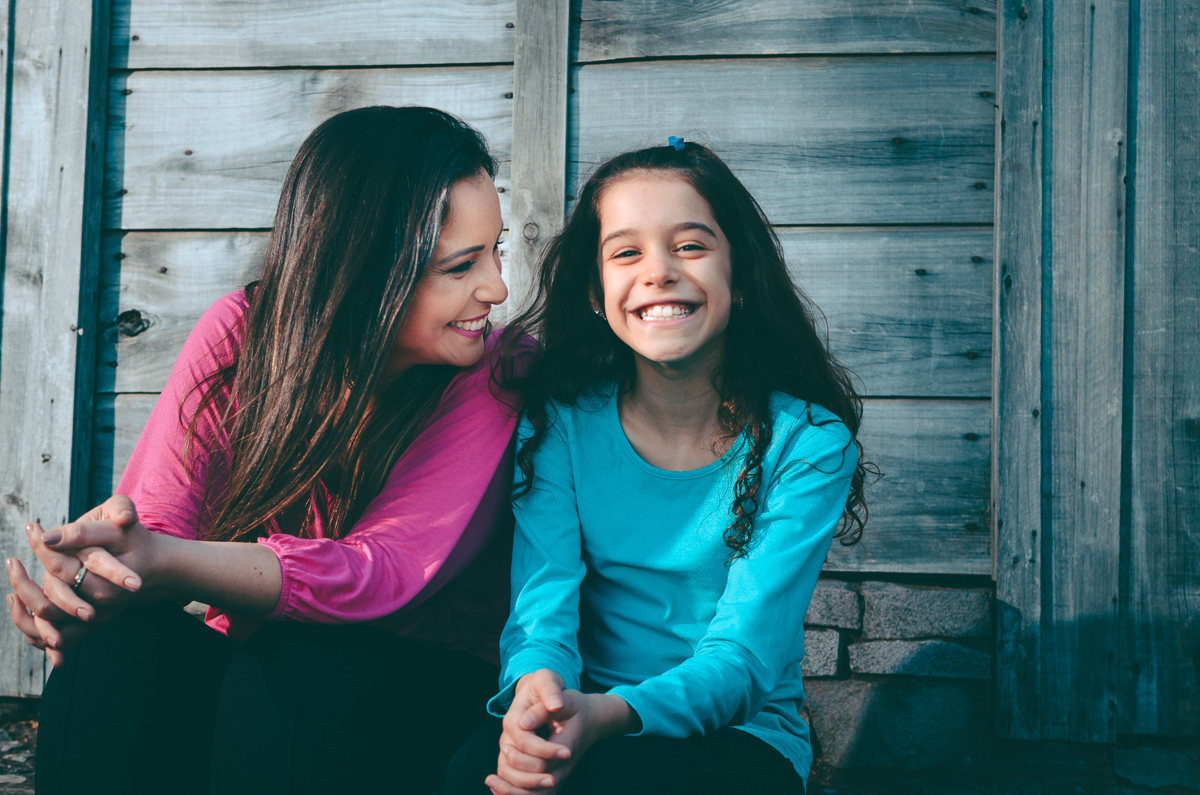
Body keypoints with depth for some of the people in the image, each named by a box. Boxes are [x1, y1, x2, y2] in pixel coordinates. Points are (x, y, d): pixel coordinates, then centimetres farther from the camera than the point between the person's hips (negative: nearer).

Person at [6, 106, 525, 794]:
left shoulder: (489, 381, -14)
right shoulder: (241, 332, -6)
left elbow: (386, 570, -27)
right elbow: (154, 515, -13)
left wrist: (169, 567, -41)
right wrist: (89, 577, -39)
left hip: (420, 689, -1)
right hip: (245, 660, 2)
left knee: (294, 669, -34)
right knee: (120, 657, -29)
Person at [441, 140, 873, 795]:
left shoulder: (810, 444, -8)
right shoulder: (558, 422, -1)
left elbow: (743, 654, -15)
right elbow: (542, 600, -10)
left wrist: (609, 715, -35)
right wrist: (536, 683, -36)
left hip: (742, 738, -2)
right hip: (583, 717, 2)